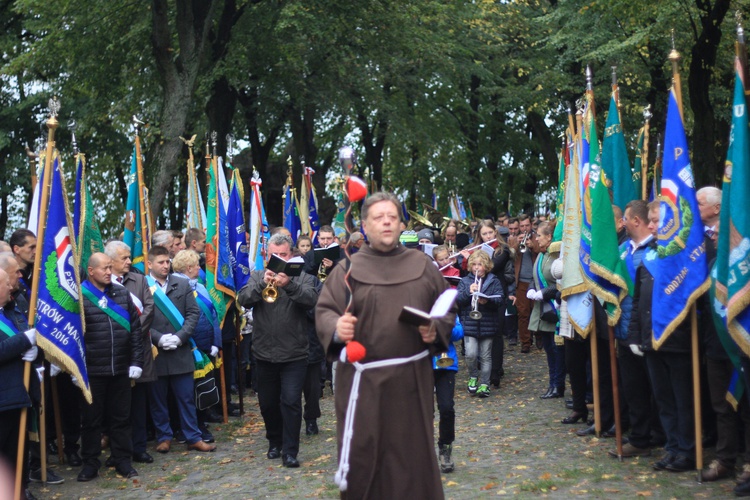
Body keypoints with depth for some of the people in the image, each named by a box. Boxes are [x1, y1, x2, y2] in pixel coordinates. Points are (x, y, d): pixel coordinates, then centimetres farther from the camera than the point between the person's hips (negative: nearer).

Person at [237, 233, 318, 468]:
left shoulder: (302, 277, 1)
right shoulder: (257, 276, 7)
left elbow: (312, 299, -18)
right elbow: (243, 299, -8)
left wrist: (289, 285, -33)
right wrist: (262, 284, -26)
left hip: (294, 355, -3)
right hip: (264, 353, 3)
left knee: (291, 402, -8)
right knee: (268, 403, 14)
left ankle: (290, 451, 0)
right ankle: (275, 442, 34)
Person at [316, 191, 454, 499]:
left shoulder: (422, 265, 7)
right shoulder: (348, 269, 0)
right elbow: (324, 311, -4)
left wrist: (436, 330, -8)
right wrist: (337, 327, -26)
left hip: (413, 376, 2)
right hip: (364, 378, -2)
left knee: (413, 451, 9)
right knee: (363, 453, 3)